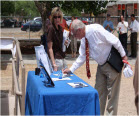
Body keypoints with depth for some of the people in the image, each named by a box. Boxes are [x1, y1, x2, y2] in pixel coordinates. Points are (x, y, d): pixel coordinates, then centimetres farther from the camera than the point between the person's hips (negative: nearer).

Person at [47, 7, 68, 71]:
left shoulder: (60, 28, 8)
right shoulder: (51, 28, -15)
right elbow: (50, 48, -18)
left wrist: (65, 43, 0)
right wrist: (54, 63, -22)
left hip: (62, 58, 9)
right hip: (56, 59, -9)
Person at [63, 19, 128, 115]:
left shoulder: (95, 30, -25)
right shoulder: (83, 39, 2)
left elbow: (115, 41, -22)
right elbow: (82, 57, 10)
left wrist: (123, 56, -16)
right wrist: (71, 69, 6)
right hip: (101, 65, 8)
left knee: (112, 92, 0)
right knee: (99, 91, 13)